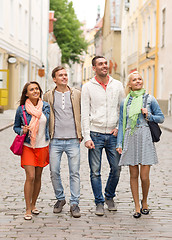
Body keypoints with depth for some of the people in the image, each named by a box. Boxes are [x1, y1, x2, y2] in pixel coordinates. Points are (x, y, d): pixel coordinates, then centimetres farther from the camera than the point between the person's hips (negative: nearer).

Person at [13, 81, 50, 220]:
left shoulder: (46, 106, 1)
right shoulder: (21, 109, -6)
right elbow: (16, 127, 6)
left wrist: (50, 143, 13)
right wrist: (22, 131, -16)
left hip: (43, 146, 3)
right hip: (28, 147, -3)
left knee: (38, 177, 8)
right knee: (30, 177, -11)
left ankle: (33, 205, 24)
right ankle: (28, 209, -2)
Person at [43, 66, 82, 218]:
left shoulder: (77, 94, 6)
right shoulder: (48, 96, 6)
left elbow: (84, 113, 13)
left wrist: (81, 133, 7)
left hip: (73, 140, -1)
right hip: (55, 141, 1)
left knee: (75, 173, -1)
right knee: (54, 172, 2)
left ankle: (74, 204, 5)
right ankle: (60, 199, 22)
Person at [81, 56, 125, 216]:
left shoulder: (117, 85, 7)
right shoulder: (88, 87, 0)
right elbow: (85, 114, -2)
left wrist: (119, 127, 0)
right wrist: (87, 137, -9)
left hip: (112, 135, 2)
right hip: (95, 134, -2)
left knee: (116, 169, 5)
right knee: (95, 172, 1)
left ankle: (109, 197, 28)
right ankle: (99, 203, 14)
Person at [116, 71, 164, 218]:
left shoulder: (149, 99, 6)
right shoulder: (125, 102, 11)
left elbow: (161, 118, 10)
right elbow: (122, 123, 12)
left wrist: (149, 116, -9)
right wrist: (119, 143, 5)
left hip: (145, 139, -2)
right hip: (130, 139, 2)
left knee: (144, 176, -4)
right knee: (134, 175, 3)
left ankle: (144, 202, 22)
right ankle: (137, 206, 14)